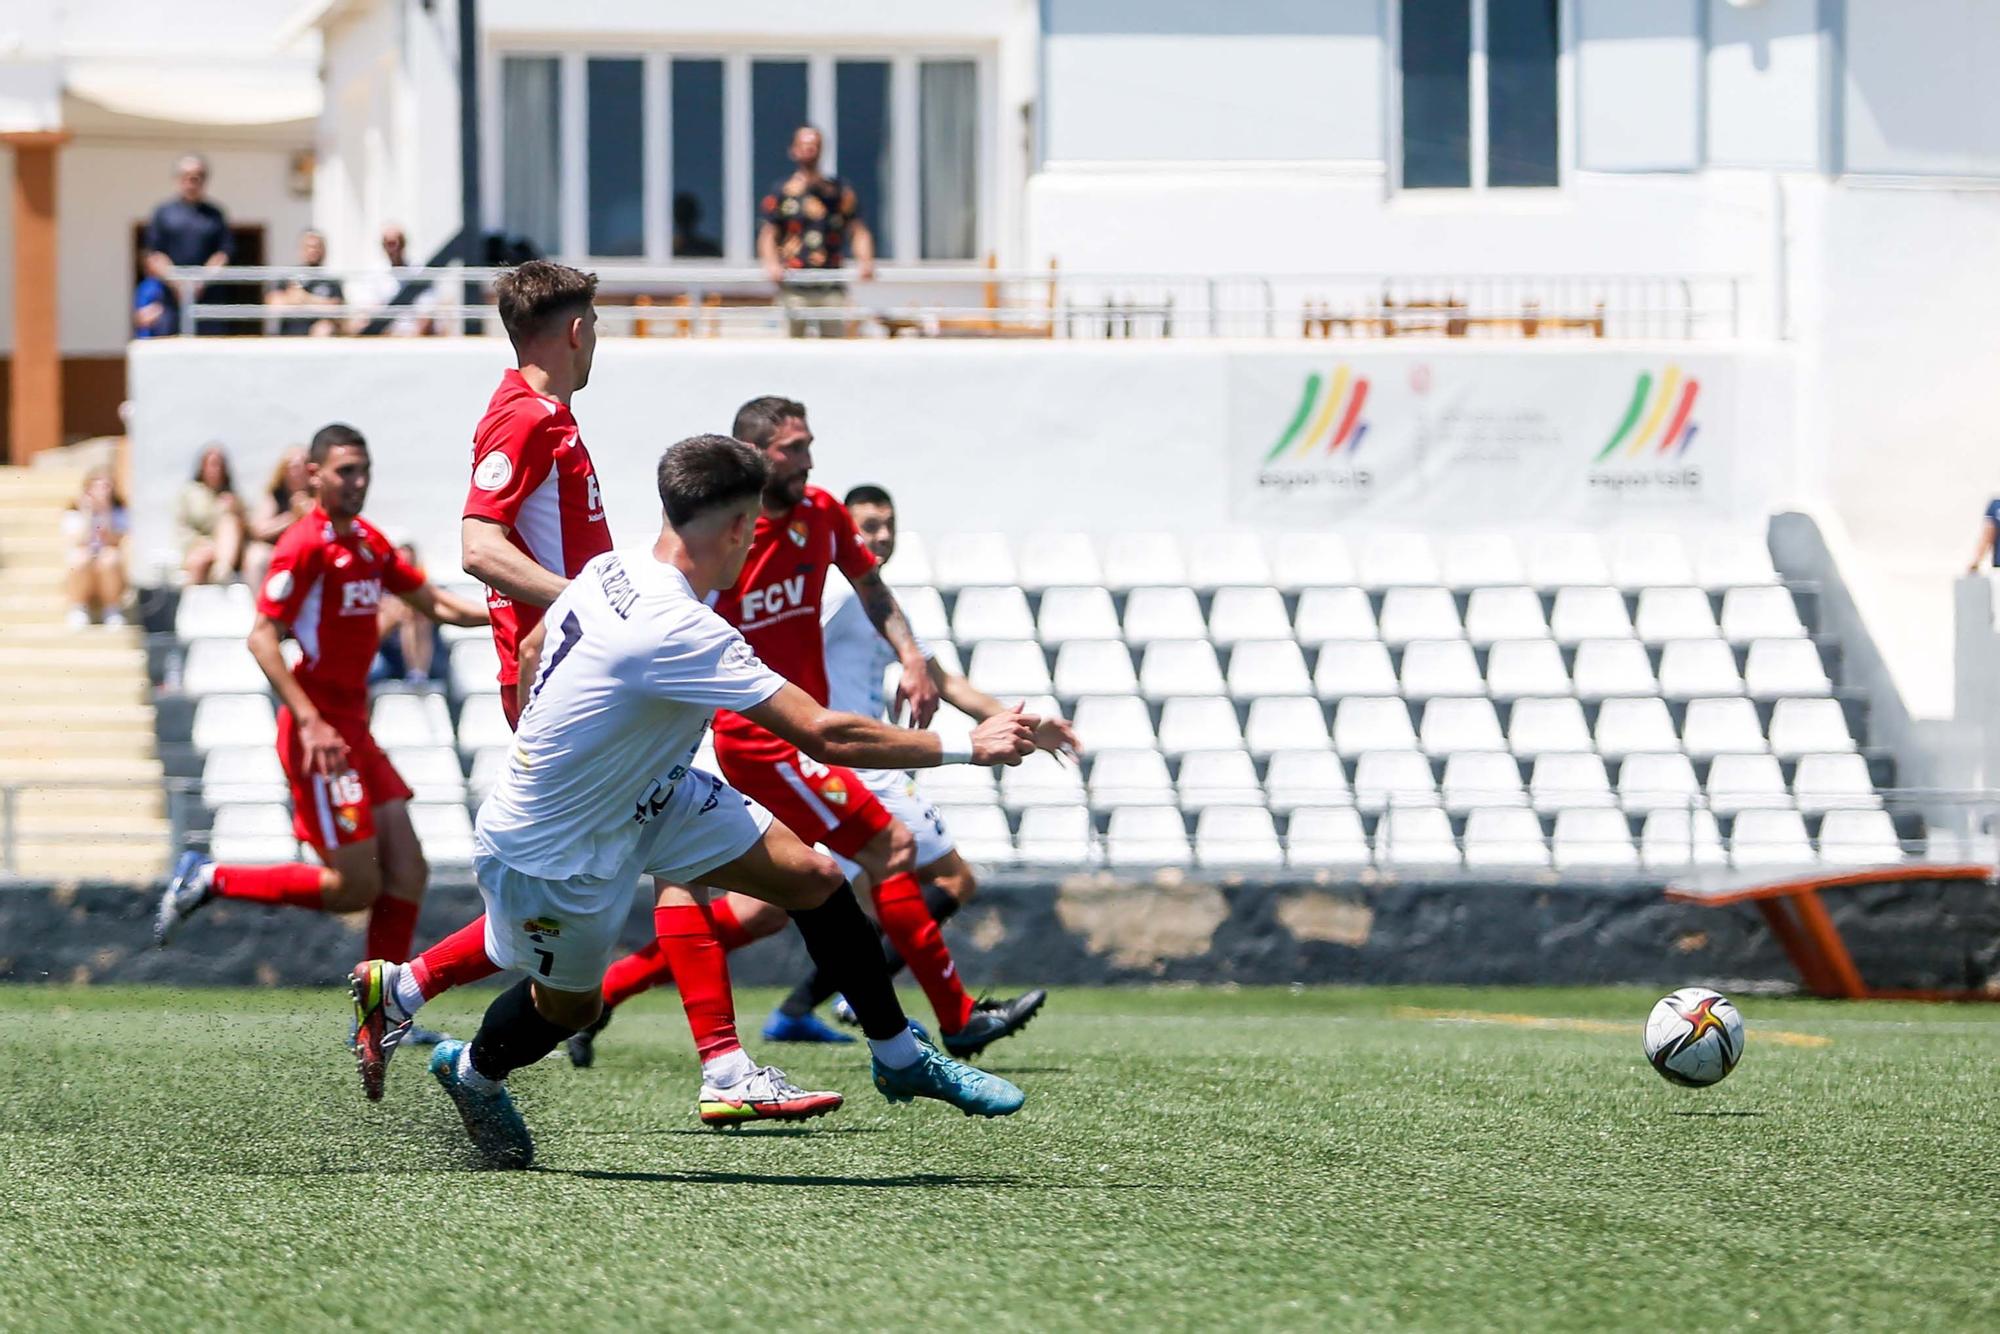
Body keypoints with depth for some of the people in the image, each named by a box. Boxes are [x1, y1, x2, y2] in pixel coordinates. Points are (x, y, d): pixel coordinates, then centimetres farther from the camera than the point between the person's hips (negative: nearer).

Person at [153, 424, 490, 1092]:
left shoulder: (368, 543, 12)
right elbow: (261, 636, -17)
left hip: (354, 729, 9)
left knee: (407, 874, 2)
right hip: (318, 730, -9)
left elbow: (427, 600, 22)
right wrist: (310, 721, -24)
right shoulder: (306, 544, -13)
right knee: (355, 886, -11)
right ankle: (210, 881, 2)